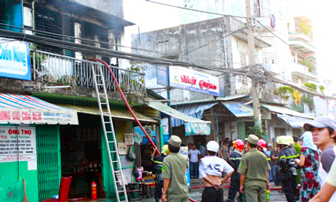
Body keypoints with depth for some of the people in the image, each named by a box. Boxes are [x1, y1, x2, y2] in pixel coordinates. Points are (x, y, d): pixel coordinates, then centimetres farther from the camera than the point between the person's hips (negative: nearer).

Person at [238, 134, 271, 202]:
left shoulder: (246, 156, -11)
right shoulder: (263, 156, 4)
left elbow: (242, 173, -10)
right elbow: (267, 171, 11)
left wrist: (241, 185, 0)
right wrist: (267, 182, 22)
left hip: (250, 183, -5)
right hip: (262, 183, 5)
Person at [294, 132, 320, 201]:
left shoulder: (304, 148, -8)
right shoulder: (316, 148, 8)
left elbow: (301, 163, -11)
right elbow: (319, 162, 13)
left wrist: (297, 161, 8)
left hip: (307, 176, -6)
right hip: (316, 176, 6)